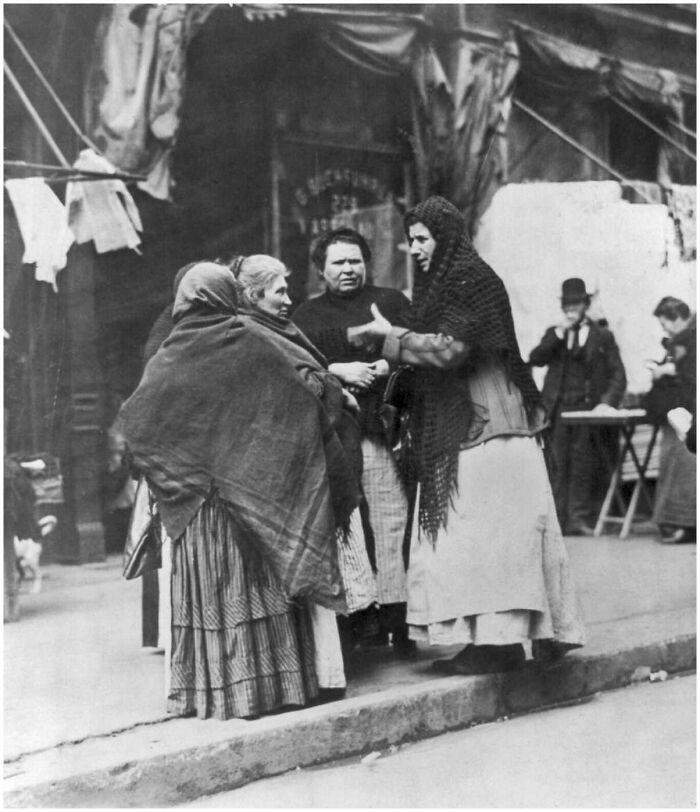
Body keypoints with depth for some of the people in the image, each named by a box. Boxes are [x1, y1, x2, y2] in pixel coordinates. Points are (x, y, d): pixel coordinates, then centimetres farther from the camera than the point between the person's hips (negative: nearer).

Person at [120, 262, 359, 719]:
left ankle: (215, 693, 8)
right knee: (264, 584, 8)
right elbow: (306, 404, -6)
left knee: (210, 590, 5)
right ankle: (275, 682, 13)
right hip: (255, 490, 0)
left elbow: (134, 425, 3)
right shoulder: (255, 344, -4)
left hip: (197, 495, 0)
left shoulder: (168, 360, -2)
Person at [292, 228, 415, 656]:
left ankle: (396, 619, -2)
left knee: (391, 525, -6)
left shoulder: (392, 302, 14)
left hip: (381, 431, -1)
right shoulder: (307, 315, 16)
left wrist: (391, 365, -9)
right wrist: (338, 370, -9)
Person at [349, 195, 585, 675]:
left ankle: (498, 641, -5)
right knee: (482, 532, 9)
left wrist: (389, 336, -10)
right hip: (458, 424, 9)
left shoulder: (471, 281, -10)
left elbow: (449, 347, -18)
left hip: (482, 424, -9)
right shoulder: (445, 284, 18)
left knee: (483, 529, -9)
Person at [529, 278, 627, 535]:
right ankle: (557, 520, -1)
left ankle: (578, 519, -1)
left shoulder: (602, 336, 10)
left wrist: (607, 402, -9)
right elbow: (535, 360, 1)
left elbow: (618, 375, 6)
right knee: (557, 465, -3)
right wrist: (558, 334, -7)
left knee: (582, 465, -5)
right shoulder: (553, 334, 16)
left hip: (587, 409, -1)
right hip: (557, 408, 1)